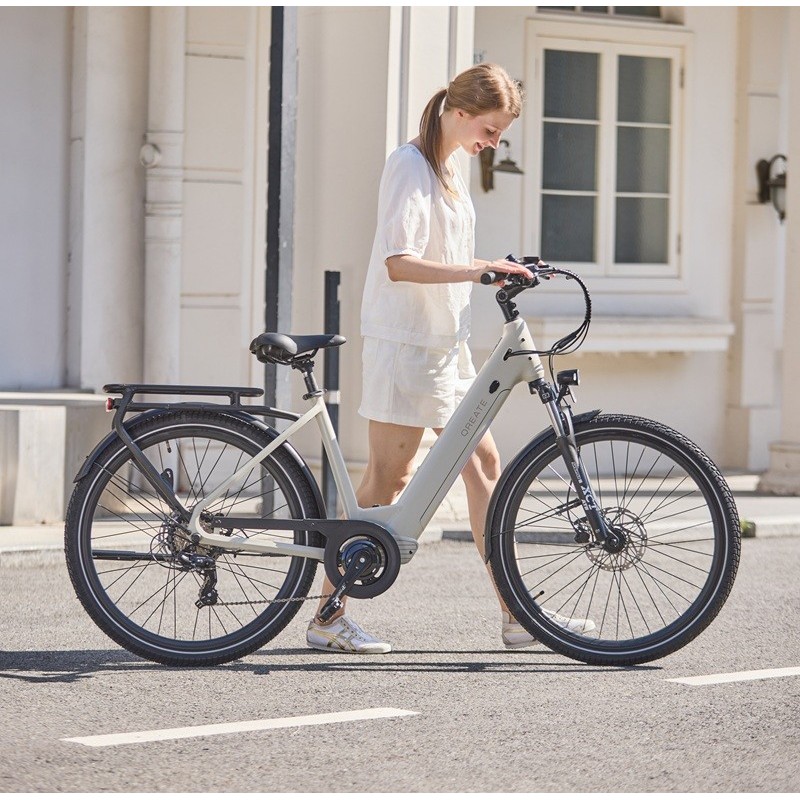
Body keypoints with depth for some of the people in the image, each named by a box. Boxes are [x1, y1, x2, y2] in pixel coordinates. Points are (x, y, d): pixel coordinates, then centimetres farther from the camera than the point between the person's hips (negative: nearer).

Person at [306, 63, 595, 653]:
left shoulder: (449, 166, 15)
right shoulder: (411, 165, -15)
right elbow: (400, 263, -27)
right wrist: (475, 270, -35)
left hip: (445, 343, 10)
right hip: (406, 341, -10)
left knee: (483, 463, 8)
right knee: (388, 479, -5)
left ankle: (518, 615, 11)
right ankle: (329, 615, 2)